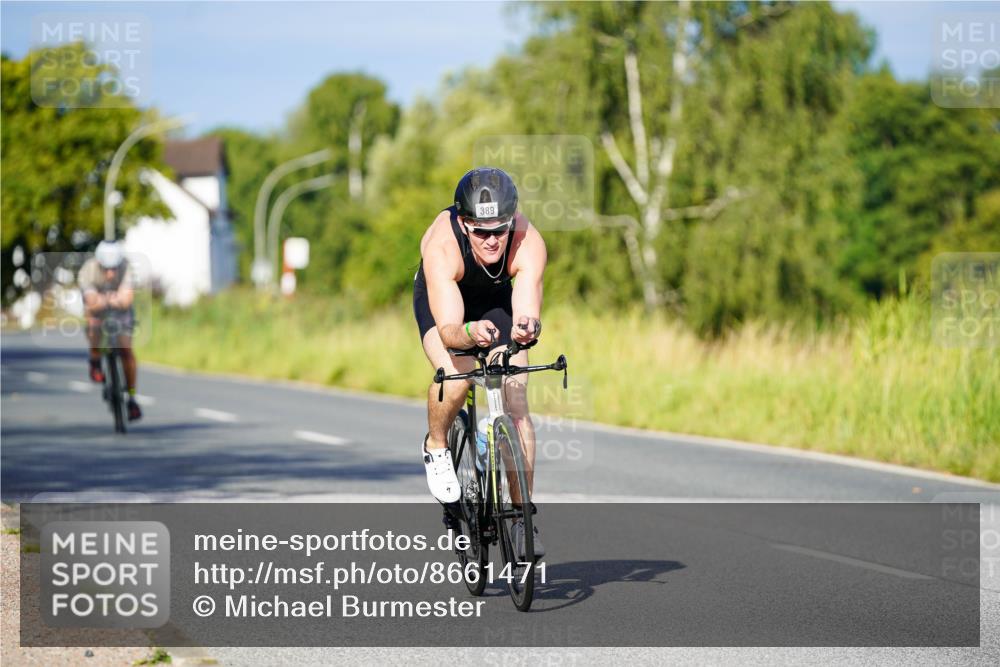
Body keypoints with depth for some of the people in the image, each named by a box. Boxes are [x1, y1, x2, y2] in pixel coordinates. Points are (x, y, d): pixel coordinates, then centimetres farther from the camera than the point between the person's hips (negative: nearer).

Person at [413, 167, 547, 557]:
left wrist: (526, 328, -66)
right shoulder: (441, 246, -41)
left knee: (516, 401, -11)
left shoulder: (528, 243, -36)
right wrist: (469, 334, -68)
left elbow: (527, 315, -43)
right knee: (455, 377, -31)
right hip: (441, 300, -2)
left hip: (496, 298, 2)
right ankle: (436, 447, 1)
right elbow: (448, 329, -46)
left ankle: (522, 518, -1)